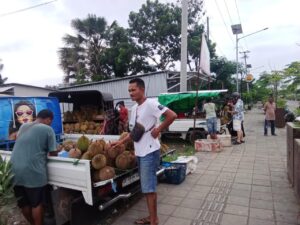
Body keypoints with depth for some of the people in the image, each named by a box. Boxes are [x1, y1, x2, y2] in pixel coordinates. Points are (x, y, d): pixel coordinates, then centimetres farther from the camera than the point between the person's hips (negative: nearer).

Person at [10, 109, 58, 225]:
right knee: (37, 203, 11)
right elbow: (53, 153, -4)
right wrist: (56, 151, 17)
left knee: (23, 202, 20)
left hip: (15, 170, 7)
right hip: (33, 172, -7)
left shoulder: (23, 126, 14)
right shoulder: (47, 129, -6)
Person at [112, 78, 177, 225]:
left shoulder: (150, 104, -15)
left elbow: (172, 115, -22)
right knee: (147, 187, 17)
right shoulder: (134, 108, 11)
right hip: (139, 152, 9)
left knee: (149, 187, -2)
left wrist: (158, 130, -18)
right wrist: (121, 142, 8)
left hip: (150, 152, -9)